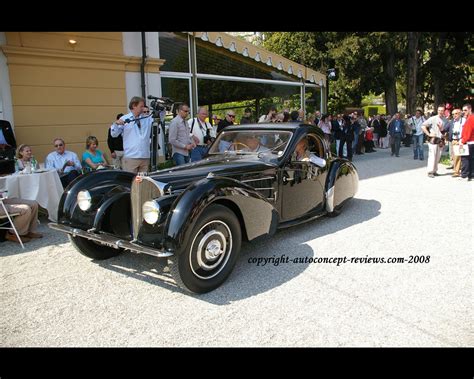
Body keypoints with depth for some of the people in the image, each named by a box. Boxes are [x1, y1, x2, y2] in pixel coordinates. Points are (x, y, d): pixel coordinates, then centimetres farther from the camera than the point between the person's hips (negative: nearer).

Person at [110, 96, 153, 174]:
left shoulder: (148, 119, 14)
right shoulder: (124, 119, 3)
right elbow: (114, 134, 2)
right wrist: (116, 124, -16)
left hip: (145, 157, 4)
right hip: (131, 157, -4)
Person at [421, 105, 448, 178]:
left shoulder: (445, 120, 7)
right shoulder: (433, 119, -7)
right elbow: (423, 126, -9)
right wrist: (428, 134, -12)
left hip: (441, 140, 5)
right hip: (433, 140, -5)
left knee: (438, 157, 9)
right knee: (432, 156, -7)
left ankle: (435, 171, 18)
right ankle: (430, 172, -1)